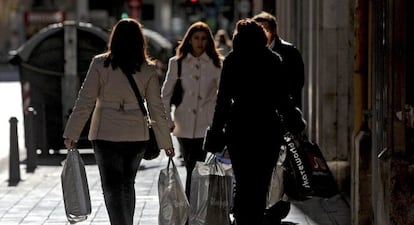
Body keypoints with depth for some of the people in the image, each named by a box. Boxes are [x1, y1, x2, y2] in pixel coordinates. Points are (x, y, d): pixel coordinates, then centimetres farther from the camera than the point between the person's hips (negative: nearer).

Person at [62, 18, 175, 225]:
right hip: (137, 136, 3)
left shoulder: (100, 64, -6)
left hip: (106, 135, -3)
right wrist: (166, 142, 8)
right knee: (127, 184, 20)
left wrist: (71, 133, 0)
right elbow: (156, 108, 0)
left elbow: (85, 102, -7)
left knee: (112, 187, -1)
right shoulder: (148, 70, -1)